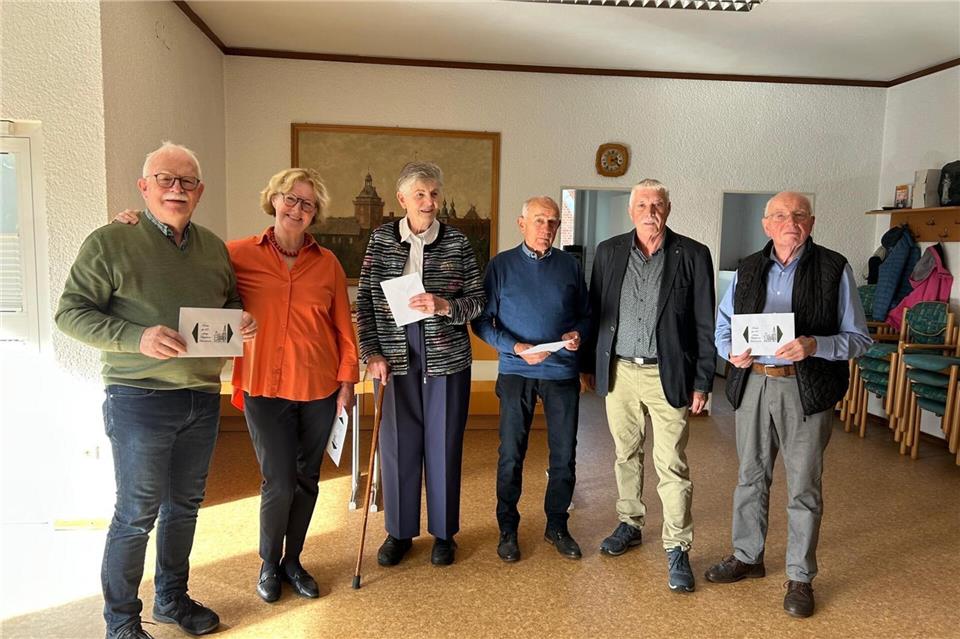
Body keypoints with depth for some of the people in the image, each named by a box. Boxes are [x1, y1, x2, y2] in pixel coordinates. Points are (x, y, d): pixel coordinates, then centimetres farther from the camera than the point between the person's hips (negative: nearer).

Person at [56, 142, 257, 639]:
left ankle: (172, 599, 36)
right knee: (136, 514, 3)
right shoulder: (110, 242, -7)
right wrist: (137, 338, -24)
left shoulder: (214, 247, 10)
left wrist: (243, 322, -2)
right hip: (140, 398, -5)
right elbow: (70, 313, -9)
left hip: (203, 398, 6)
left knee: (184, 506, 17)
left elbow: (230, 302, 22)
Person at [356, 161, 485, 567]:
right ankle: (399, 532, 26)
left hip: (446, 358, 0)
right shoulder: (381, 238, 3)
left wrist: (444, 306, -18)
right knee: (397, 445, 7)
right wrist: (371, 353, -4)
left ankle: (444, 533, 25)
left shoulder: (457, 242, 1)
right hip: (395, 358, 1)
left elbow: (478, 301, 1)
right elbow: (365, 300, 3)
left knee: (444, 445, 7)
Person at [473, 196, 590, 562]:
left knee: (565, 455, 8)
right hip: (516, 372, -2)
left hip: (562, 371, 2)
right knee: (511, 455, 5)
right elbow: (482, 320, -3)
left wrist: (578, 333, -8)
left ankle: (557, 525, 27)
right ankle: (508, 528, 23)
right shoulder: (501, 266, -1)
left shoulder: (571, 266, 7)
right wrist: (516, 348, -16)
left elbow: (585, 314, 14)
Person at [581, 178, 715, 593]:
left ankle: (677, 550, 13)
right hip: (618, 371, 3)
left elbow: (704, 323, -2)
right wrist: (589, 365, 10)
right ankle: (630, 524, 34)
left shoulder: (693, 255, -3)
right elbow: (595, 311, 10)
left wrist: (702, 382, -4)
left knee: (672, 465, 0)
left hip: (667, 375, -3)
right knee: (626, 454, 16)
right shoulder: (609, 251, 5)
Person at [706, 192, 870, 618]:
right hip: (752, 385, 3)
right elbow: (722, 324, 14)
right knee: (751, 478, 15)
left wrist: (814, 346, -20)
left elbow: (858, 337, -2)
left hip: (805, 389, -3)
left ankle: (800, 578, 22)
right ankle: (747, 557, 33)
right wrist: (731, 351, -7)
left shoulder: (834, 269, -2)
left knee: (803, 487, 6)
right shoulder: (747, 269, 8)